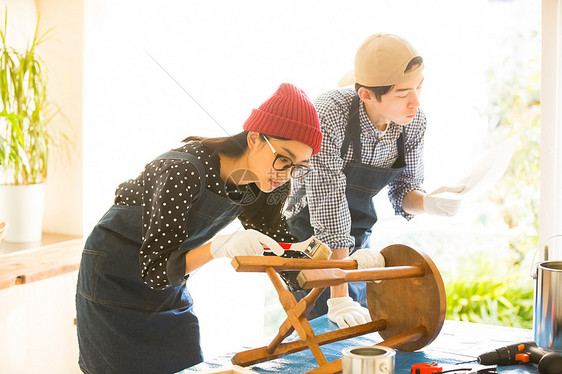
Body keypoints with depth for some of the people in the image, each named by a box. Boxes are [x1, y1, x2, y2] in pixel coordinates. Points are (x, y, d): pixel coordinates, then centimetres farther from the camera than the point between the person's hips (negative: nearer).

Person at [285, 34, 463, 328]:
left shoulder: (413, 121, -13)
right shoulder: (329, 116, -32)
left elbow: (403, 192, -1)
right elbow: (329, 206, -32)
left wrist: (427, 202, -26)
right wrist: (339, 298, -32)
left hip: (357, 243, 5)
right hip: (306, 235, -5)